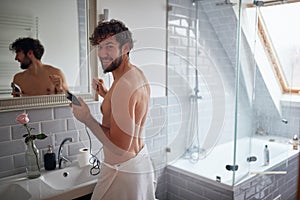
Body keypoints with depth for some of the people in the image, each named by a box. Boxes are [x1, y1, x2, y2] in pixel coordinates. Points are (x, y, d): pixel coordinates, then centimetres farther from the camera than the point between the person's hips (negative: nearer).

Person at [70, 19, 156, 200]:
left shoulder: (123, 85, -28)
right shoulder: (138, 74, 3)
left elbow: (120, 147, -27)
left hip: (122, 170, -10)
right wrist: (107, 95, 7)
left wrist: (87, 119, -21)